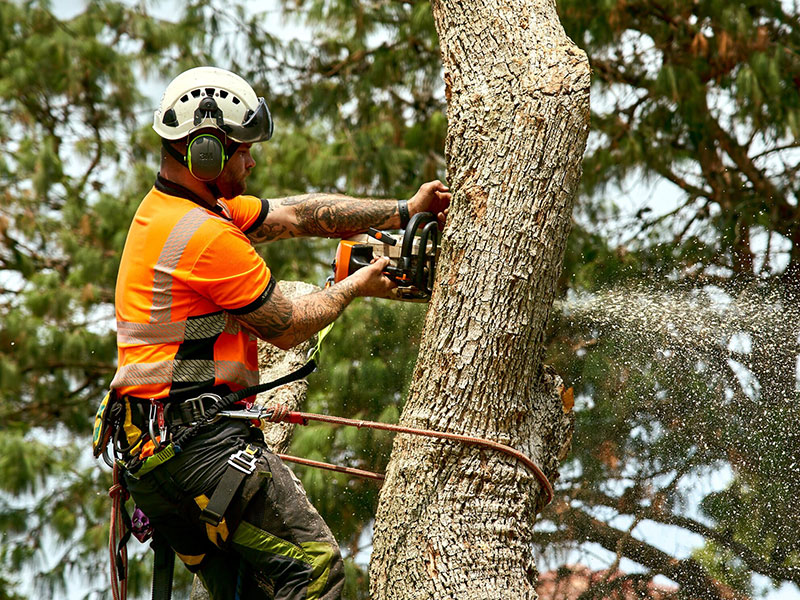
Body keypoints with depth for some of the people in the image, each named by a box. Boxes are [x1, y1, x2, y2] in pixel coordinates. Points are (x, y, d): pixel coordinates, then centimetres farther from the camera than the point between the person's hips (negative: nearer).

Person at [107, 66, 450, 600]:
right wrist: (356, 287, 11)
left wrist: (404, 212, 18)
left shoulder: (168, 207, 15)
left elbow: (299, 214, 19)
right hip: (200, 440, -10)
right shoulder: (207, 236, -17)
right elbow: (288, 328, -6)